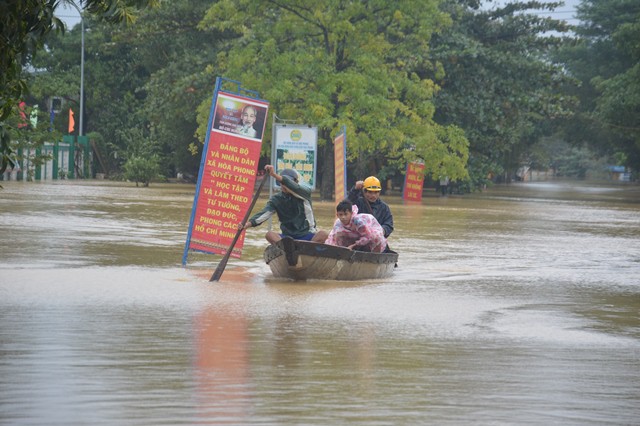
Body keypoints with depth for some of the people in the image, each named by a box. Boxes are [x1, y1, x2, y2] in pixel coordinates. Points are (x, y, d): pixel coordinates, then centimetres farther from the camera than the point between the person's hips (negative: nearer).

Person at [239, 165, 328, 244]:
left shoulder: (304, 192, -2)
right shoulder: (276, 199, 4)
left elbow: (294, 188, -24)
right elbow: (265, 213, -12)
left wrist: (275, 175, -39)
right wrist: (249, 223, -32)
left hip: (307, 236, -2)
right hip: (287, 237, 2)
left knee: (323, 234, -31)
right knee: (269, 235, -25)